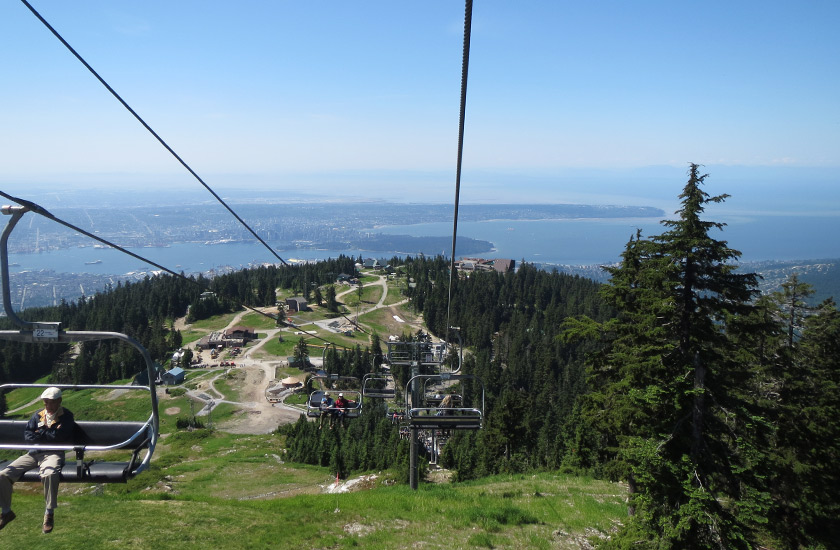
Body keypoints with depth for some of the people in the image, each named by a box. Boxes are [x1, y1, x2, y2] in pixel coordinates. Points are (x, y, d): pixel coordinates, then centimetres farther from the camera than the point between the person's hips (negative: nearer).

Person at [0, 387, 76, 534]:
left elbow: (59, 436, -11)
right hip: (34, 453, 6)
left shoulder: (66, 416, 2)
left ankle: (49, 513, -22)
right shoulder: (38, 415, 18)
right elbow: (27, 434, 8)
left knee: (50, 474, -39)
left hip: (53, 454, -5)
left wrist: (40, 434, 1)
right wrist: (48, 436, -7)